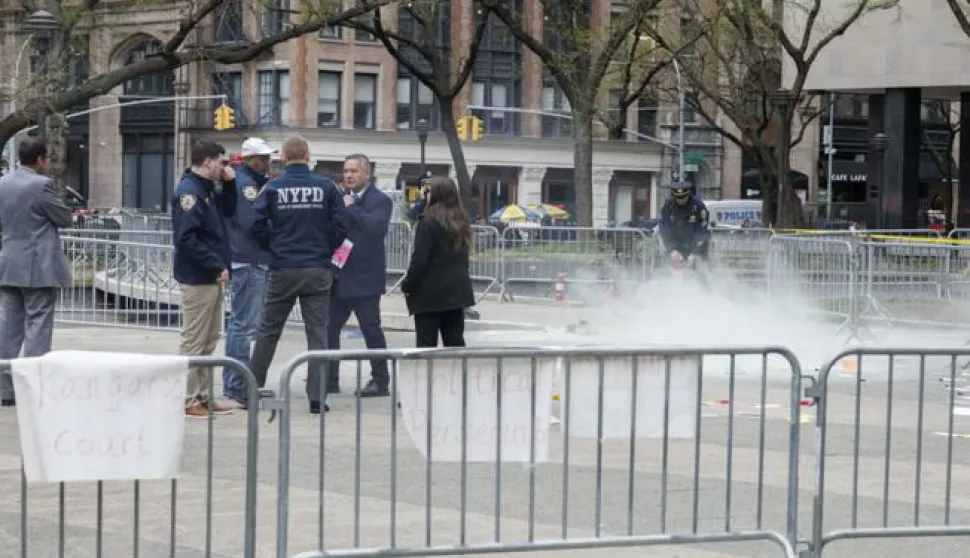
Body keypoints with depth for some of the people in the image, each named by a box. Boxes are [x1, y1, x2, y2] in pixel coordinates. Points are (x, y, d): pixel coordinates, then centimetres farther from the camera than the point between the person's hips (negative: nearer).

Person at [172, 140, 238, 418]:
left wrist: (229, 184, 9)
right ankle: (188, 400, 3)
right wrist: (217, 266, -21)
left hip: (212, 278, 10)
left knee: (209, 340, 14)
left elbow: (228, 211, 26)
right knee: (194, 341, -3)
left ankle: (202, 396, 22)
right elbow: (187, 238, -23)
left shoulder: (209, 188, 13)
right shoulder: (188, 191, -16)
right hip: (197, 278, -10)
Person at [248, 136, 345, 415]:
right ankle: (317, 397, 0)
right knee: (317, 332, 4)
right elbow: (339, 225, -3)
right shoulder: (326, 186, -3)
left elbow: (257, 224, -5)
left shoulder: (273, 188, -4)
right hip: (318, 270, 0)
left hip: (282, 269, 0)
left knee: (268, 331, 13)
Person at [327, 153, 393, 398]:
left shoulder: (380, 201, -5)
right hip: (339, 276, 7)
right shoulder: (341, 197, 14)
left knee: (371, 330, -1)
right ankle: (329, 380, 18)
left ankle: (380, 382, 6)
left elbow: (376, 226, -23)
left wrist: (351, 208, -18)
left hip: (365, 279, -7)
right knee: (329, 328, 9)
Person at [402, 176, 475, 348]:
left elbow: (419, 259, -16)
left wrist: (407, 285, -6)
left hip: (430, 292, -7)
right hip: (456, 290, 7)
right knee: (455, 341, 10)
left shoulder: (428, 222, -13)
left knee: (426, 343, -2)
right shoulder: (461, 222, 9)